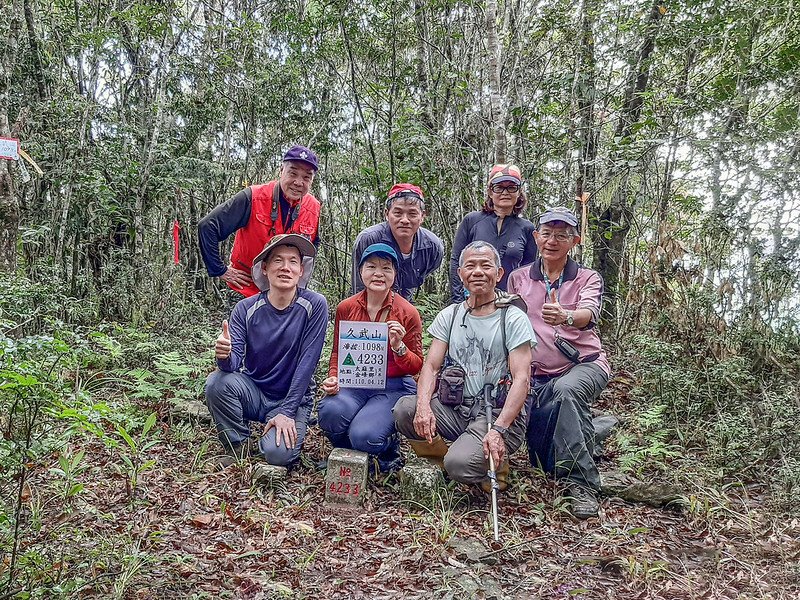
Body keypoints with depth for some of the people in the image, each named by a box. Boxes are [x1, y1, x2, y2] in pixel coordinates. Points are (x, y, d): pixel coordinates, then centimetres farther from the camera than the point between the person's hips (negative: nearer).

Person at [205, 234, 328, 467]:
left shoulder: (314, 305, -14)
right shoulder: (246, 308, -7)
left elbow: (307, 362, -16)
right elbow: (235, 361, -14)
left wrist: (286, 412, -19)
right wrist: (224, 356, -39)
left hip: (293, 397, -2)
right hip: (253, 393, 3)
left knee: (278, 454, -27)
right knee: (217, 382, -26)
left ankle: (290, 427, 10)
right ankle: (239, 447, -2)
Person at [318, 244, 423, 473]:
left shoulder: (408, 313, -5)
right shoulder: (346, 308, 3)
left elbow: (416, 366, -1)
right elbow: (337, 353, 14)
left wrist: (398, 346, -21)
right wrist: (333, 379, -6)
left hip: (393, 387, -3)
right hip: (353, 384, 3)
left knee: (364, 436, -28)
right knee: (330, 411, -31)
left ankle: (388, 446, 12)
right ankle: (347, 454, 3)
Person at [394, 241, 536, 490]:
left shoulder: (514, 319, -3)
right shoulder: (449, 316, 11)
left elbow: (521, 380, -11)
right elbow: (431, 366, 3)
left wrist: (498, 430, -25)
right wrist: (424, 407, -19)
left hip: (499, 414, -4)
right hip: (455, 409, 4)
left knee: (460, 463, -29)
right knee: (405, 409, -23)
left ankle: (495, 463, 6)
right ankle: (448, 462, 0)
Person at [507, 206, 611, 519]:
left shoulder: (588, 279, 0)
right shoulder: (518, 279, 8)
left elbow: (588, 314, -22)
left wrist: (566, 317, -46)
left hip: (585, 365, -4)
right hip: (539, 375, 4)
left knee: (566, 390, -40)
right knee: (542, 462, -3)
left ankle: (581, 483, -31)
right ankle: (586, 427, 31)